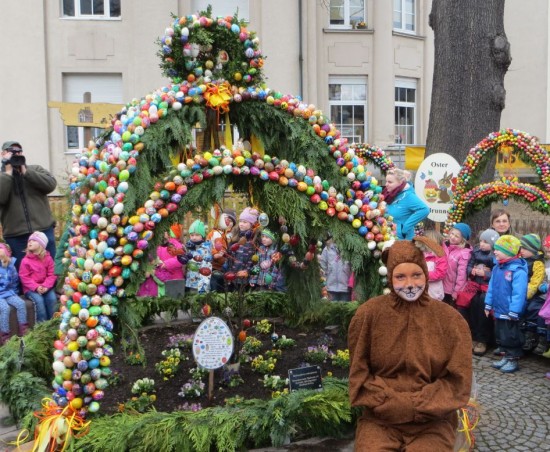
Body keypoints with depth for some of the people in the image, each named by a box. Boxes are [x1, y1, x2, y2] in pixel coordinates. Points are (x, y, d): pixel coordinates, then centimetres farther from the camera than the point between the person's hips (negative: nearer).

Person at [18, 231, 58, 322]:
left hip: (45, 287, 2)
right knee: (39, 300, -27)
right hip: (31, 288, -2)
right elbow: (24, 277, -7)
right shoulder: (25, 260, -4)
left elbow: (52, 275, 0)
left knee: (52, 298, -23)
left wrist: (46, 286, -18)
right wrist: (36, 287, -19)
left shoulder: (48, 258, 1)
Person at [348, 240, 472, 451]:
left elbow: (458, 380, -1)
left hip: (432, 421, 0)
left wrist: (416, 407, -12)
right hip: (380, 419, 0)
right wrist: (390, 403, -12)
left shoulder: (450, 319, -2)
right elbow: (358, 374, 2)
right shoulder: (368, 314, -3)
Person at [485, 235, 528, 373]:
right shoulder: (497, 268, 6)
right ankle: (506, 356, 32)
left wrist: (513, 311, -24)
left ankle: (513, 360, 18)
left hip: (510, 313, -9)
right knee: (500, 336, 18)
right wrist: (488, 305, 13)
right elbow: (491, 288, 12)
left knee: (511, 337, 4)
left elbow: (519, 293, -24)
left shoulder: (518, 270, -21)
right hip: (498, 310, 9)